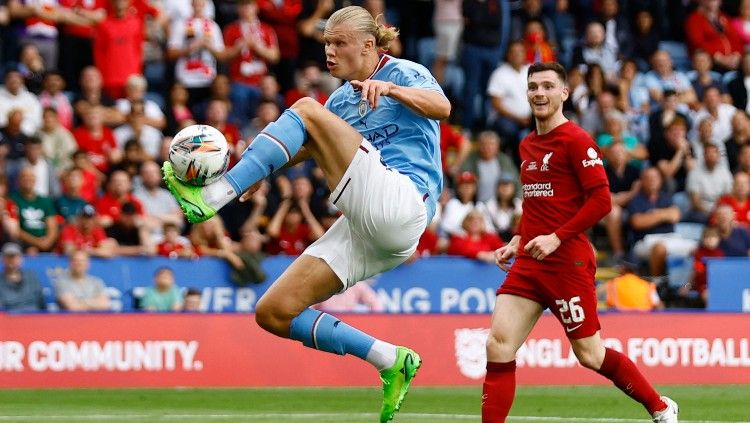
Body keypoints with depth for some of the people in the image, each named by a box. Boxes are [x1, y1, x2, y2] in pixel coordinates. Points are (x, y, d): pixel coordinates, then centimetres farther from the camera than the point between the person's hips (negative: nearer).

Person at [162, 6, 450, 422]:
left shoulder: (404, 73, 3)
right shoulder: (343, 98, 25)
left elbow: (442, 107, -18)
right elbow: (307, 146, 33)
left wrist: (390, 88, -35)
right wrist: (262, 169, 14)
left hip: (400, 205, -9)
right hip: (363, 233, 9)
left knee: (306, 110, -18)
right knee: (273, 314, -1)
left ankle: (212, 197, -27)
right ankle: (390, 361, 2)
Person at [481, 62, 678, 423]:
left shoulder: (576, 140, -8)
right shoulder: (527, 146, 16)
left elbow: (601, 201, -15)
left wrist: (556, 238, -20)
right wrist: (518, 241, 13)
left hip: (568, 262, -7)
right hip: (528, 264, 7)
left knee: (589, 355, 1)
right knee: (498, 346, -8)